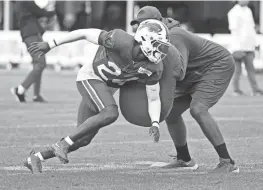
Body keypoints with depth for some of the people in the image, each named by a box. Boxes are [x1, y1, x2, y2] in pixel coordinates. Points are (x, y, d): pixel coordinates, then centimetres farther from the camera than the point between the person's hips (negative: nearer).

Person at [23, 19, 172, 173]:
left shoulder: (153, 68, -16)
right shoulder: (121, 42, -31)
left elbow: (154, 99, -6)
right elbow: (85, 33, -20)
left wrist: (155, 124, -25)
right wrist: (51, 45, -15)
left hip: (106, 88, 7)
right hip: (90, 78, -6)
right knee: (111, 114, -32)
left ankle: (36, 158, 21)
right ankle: (63, 144, -21)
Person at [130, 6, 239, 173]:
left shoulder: (174, 39, -31)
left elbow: (178, 74, -39)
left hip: (218, 66, -10)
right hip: (197, 73, 10)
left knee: (197, 110, -28)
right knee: (171, 111, 9)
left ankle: (227, 162, -26)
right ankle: (184, 160, 27)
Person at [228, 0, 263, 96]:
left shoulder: (248, 11, 16)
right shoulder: (234, 12, -6)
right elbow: (234, 31, -11)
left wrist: (254, 44, 17)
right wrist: (238, 48, -17)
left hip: (249, 46, 6)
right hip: (238, 46, -6)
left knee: (251, 68, 1)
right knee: (238, 70, -2)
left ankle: (255, 89, -3)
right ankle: (236, 90, 5)